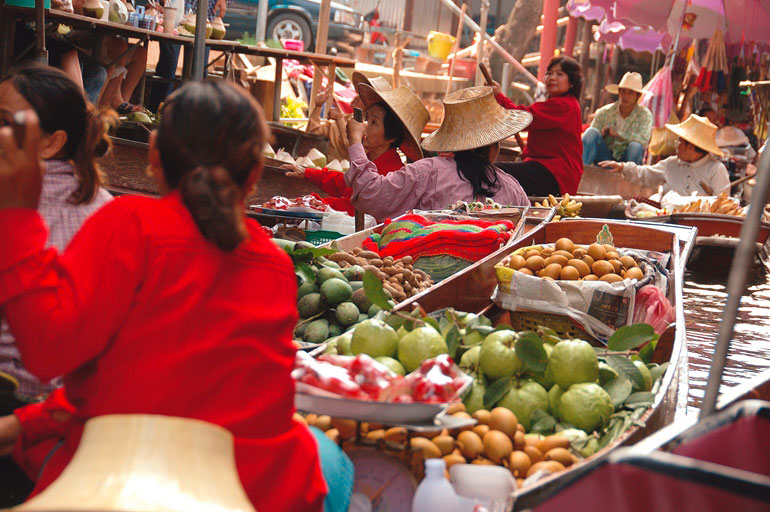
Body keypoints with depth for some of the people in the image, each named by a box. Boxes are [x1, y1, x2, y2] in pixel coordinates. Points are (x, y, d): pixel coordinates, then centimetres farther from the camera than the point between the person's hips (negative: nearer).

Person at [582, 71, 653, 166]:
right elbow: (589, 138, -2)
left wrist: (616, 133, -18)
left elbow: (644, 139, -23)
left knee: (636, 146, -33)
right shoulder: (604, 112, -4)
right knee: (591, 132, -22)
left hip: (627, 160, -1)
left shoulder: (644, 114, -7)